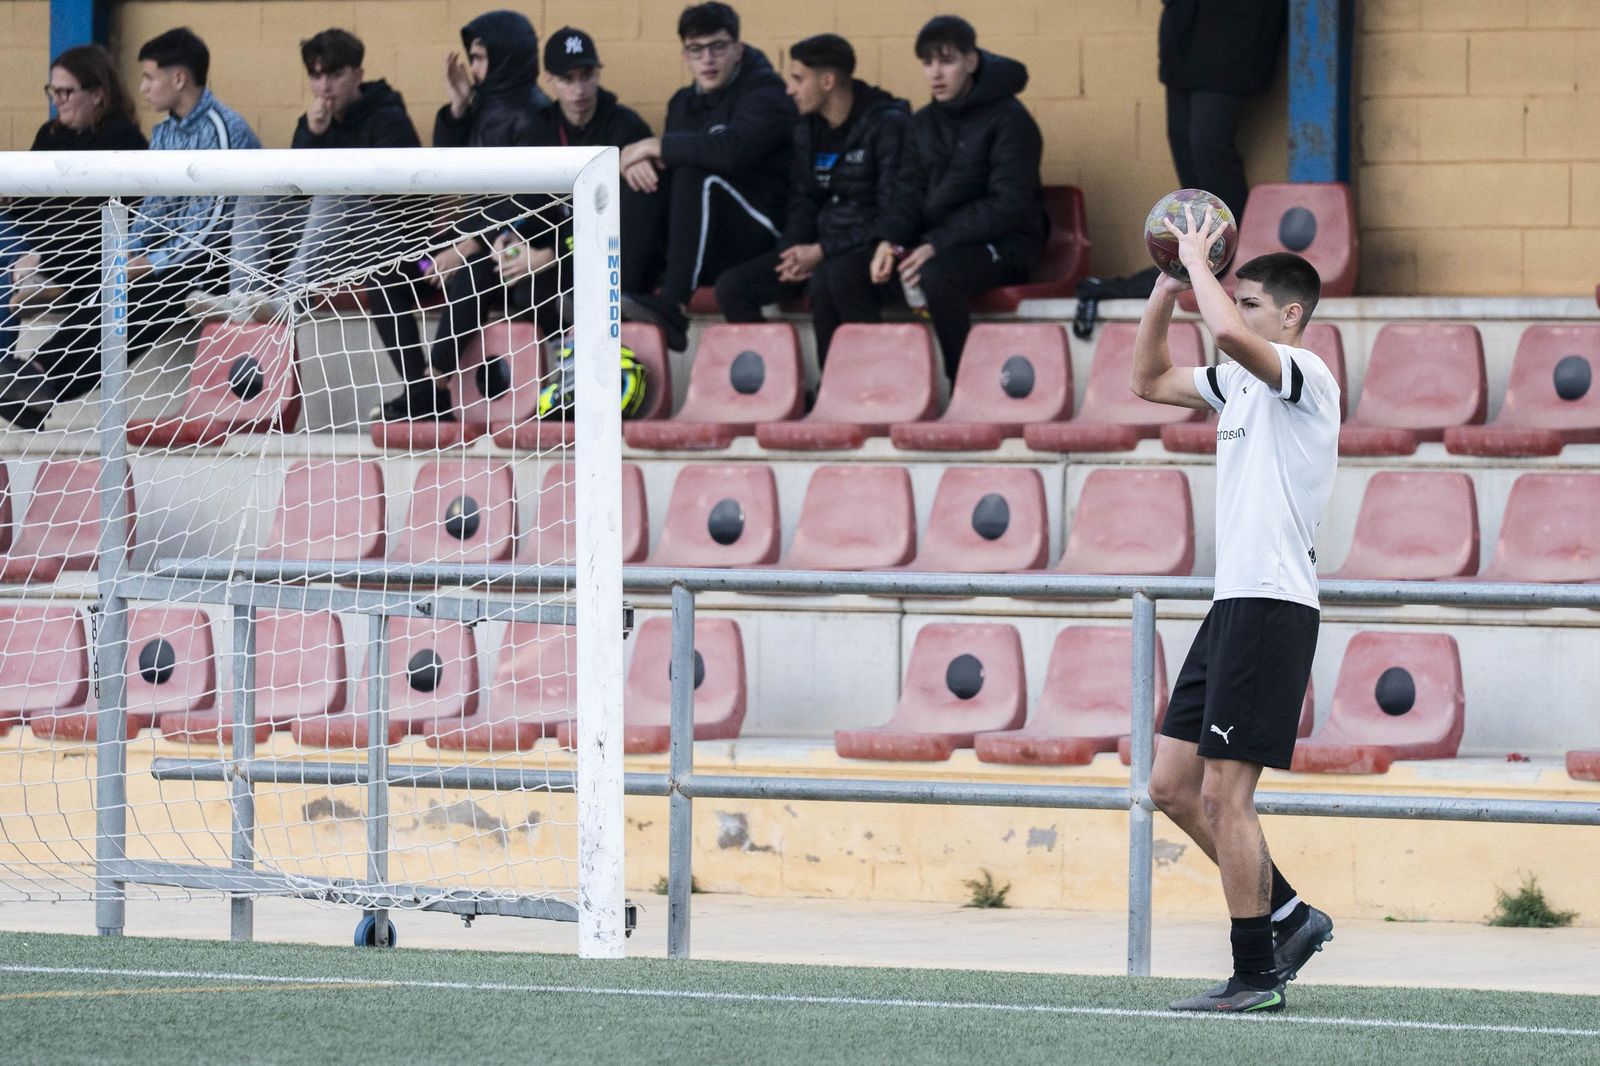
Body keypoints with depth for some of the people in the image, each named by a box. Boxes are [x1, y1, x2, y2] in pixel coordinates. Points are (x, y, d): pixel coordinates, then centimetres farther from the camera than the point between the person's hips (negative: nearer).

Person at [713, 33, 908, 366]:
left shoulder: (887, 124, -10)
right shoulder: (806, 129, 12)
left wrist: (822, 252, -18)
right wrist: (793, 252, -4)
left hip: (871, 249, -7)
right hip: (817, 249, 7)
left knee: (824, 281, -39)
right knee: (732, 287, -12)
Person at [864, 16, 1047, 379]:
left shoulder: (1009, 119, -10)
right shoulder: (923, 123, 12)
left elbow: (1009, 206, -17)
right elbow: (909, 194, 10)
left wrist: (937, 244, -25)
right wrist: (888, 240, -13)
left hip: (1002, 242, -7)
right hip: (933, 241, 7)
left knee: (936, 278, -39)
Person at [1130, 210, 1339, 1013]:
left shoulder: (1305, 376, -11)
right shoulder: (1238, 382, 16)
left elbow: (1230, 332, -30)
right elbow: (1150, 381, 29)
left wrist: (1198, 257, -15)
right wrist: (1167, 290, 16)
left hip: (1272, 607, -9)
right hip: (1232, 606, 9)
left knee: (1224, 792, -10)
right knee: (1172, 785, 9)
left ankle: (1256, 976, -5)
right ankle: (1288, 916, 18)